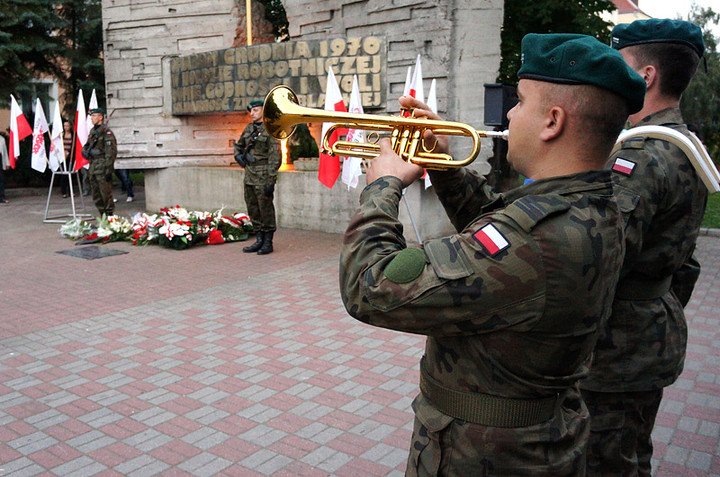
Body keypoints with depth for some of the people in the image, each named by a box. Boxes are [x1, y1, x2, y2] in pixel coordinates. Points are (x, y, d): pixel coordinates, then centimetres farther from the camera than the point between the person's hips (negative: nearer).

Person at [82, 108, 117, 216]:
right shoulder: (92, 131, 16)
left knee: (106, 194, -7)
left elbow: (111, 151, -16)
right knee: (96, 196, 11)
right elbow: (87, 145, 30)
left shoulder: (106, 132, -10)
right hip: (93, 166, 9)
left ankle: (110, 215, 0)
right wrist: (85, 151, 6)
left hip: (102, 166, -9)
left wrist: (108, 169, -20)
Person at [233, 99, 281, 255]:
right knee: (252, 208, 11)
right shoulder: (249, 128, 13)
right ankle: (259, 240, 21)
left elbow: (275, 156, -14)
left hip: (263, 176, -8)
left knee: (266, 209, -2)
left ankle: (268, 242, 8)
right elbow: (238, 145, 30)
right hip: (249, 176, 8)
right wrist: (239, 156, 8)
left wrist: (271, 181, -19)